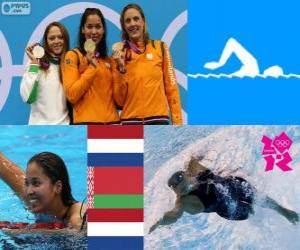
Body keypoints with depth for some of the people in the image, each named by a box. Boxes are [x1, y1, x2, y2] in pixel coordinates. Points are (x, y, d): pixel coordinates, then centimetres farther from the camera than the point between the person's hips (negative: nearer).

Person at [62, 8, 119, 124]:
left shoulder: (108, 60, 16)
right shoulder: (73, 56, 1)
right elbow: (71, 95, -10)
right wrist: (92, 67, -11)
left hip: (111, 121, 5)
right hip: (87, 122, -5)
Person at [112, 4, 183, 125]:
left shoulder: (160, 47, 5)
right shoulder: (119, 54, 7)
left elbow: (171, 87, 6)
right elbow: (119, 100, 1)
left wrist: (177, 121, -1)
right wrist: (121, 68, -11)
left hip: (158, 119, -1)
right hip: (130, 120, 1)